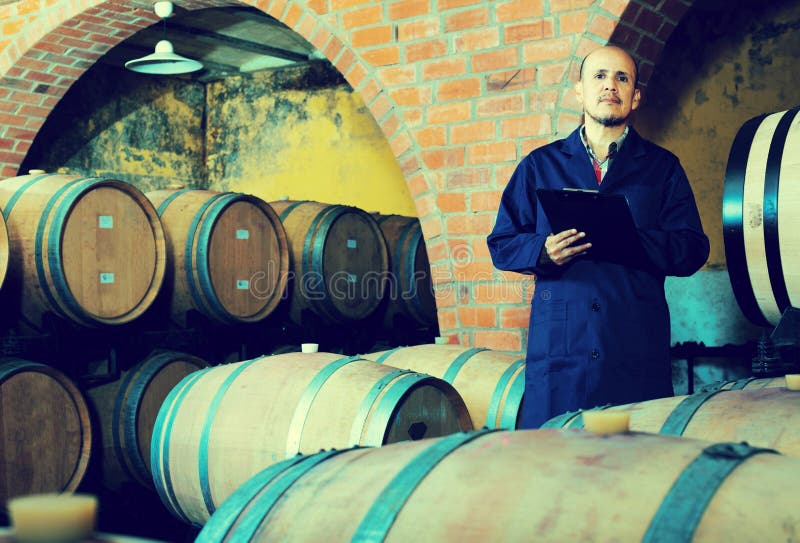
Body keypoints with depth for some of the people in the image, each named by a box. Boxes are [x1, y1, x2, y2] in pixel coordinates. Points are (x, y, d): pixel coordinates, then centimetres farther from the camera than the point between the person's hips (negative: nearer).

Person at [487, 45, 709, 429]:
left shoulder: (662, 167, 13)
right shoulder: (539, 165, 14)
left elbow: (693, 250, 4)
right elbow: (501, 244, 10)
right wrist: (542, 251, -11)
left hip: (638, 350, 0)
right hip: (557, 348, 0)